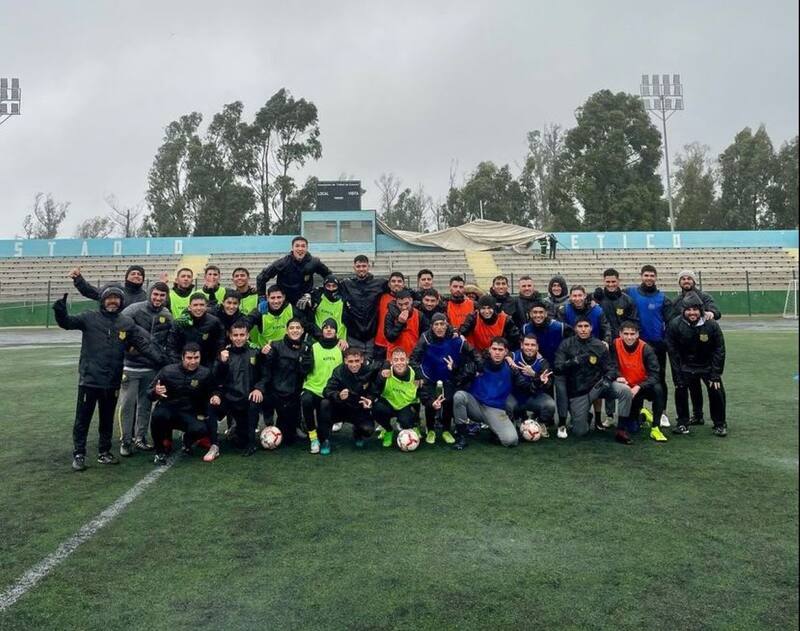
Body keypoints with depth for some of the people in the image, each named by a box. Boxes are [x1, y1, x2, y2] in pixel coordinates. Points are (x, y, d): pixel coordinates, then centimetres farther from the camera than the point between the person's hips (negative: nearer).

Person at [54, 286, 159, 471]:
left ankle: (104, 452, 27)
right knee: (83, 418, 6)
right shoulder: (90, 318, -2)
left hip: (112, 381, 3)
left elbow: (143, 344, 2)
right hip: (89, 378, -3)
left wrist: (160, 359, -9)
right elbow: (68, 323, -10)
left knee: (107, 419, 15)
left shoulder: (127, 323, 4)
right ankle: (78, 454, 17)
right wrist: (60, 312, -32)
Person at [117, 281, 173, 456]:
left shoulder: (167, 316, 4)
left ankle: (140, 438, 23)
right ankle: (125, 440, 8)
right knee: (127, 403, -2)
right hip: (130, 365, -4)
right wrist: (127, 345, -14)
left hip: (152, 367, 4)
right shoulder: (134, 309, -9)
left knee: (145, 404, 11)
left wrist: (163, 359, 6)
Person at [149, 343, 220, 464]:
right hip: (168, 410, 0)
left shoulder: (205, 373, -8)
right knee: (158, 415, -35)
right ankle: (160, 451, -6)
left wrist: (215, 395, -16)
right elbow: (150, 394, -4)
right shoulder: (168, 371, -11)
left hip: (190, 415, 1)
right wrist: (155, 392, -28)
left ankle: (188, 442, 12)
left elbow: (213, 390, 9)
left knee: (200, 430, -30)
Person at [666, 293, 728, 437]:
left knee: (717, 390, -8)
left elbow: (719, 351, -9)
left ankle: (720, 424, 12)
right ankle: (683, 423, 11)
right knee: (680, 390, -8)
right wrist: (677, 376, -13)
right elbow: (673, 352, -12)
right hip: (686, 366, 0)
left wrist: (715, 375, -13)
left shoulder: (711, 325, -17)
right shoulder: (675, 325, -18)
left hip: (708, 366, 0)